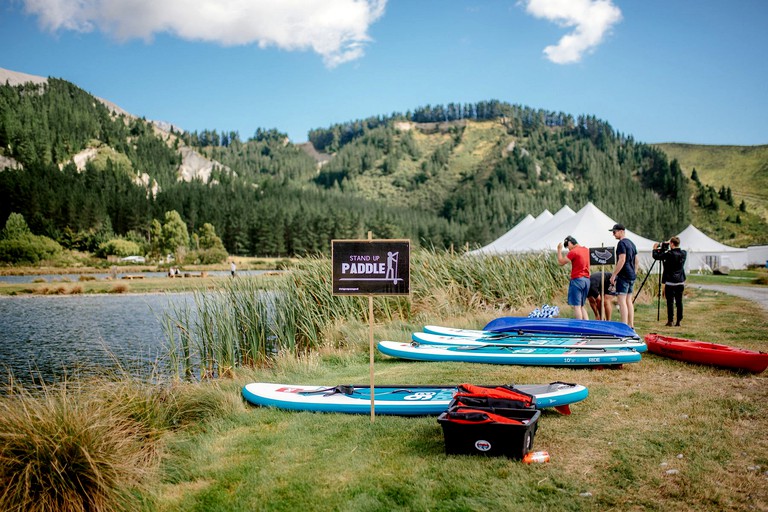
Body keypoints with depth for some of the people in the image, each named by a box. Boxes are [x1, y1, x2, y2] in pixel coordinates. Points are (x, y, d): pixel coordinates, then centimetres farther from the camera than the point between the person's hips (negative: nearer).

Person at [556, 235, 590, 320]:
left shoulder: (573, 252, -12)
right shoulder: (586, 250, 11)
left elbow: (561, 262, -9)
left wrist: (559, 249, 0)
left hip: (577, 280, -8)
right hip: (586, 280, 8)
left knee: (576, 306, -4)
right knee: (581, 306, 14)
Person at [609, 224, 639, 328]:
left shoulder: (622, 243, -13)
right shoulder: (631, 243, 17)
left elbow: (622, 260, -20)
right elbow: (636, 260, 20)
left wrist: (613, 275, -18)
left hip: (623, 276, -10)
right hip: (632, 276, 10)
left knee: (622, 301, -9)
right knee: (629, 300, 13)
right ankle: (631, 326, 15)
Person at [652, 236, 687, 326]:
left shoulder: (669, 254, -15)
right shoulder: (684, 253, 4)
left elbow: (656, 256, -11)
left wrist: (655, 248, 8)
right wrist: (663, 246, 27)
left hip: (670, 282, -5)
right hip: (680, 282, 5)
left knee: (670, 302, 0)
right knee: (679, 302, 7)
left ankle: (670, 321, 1)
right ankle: (678, 321, 10)